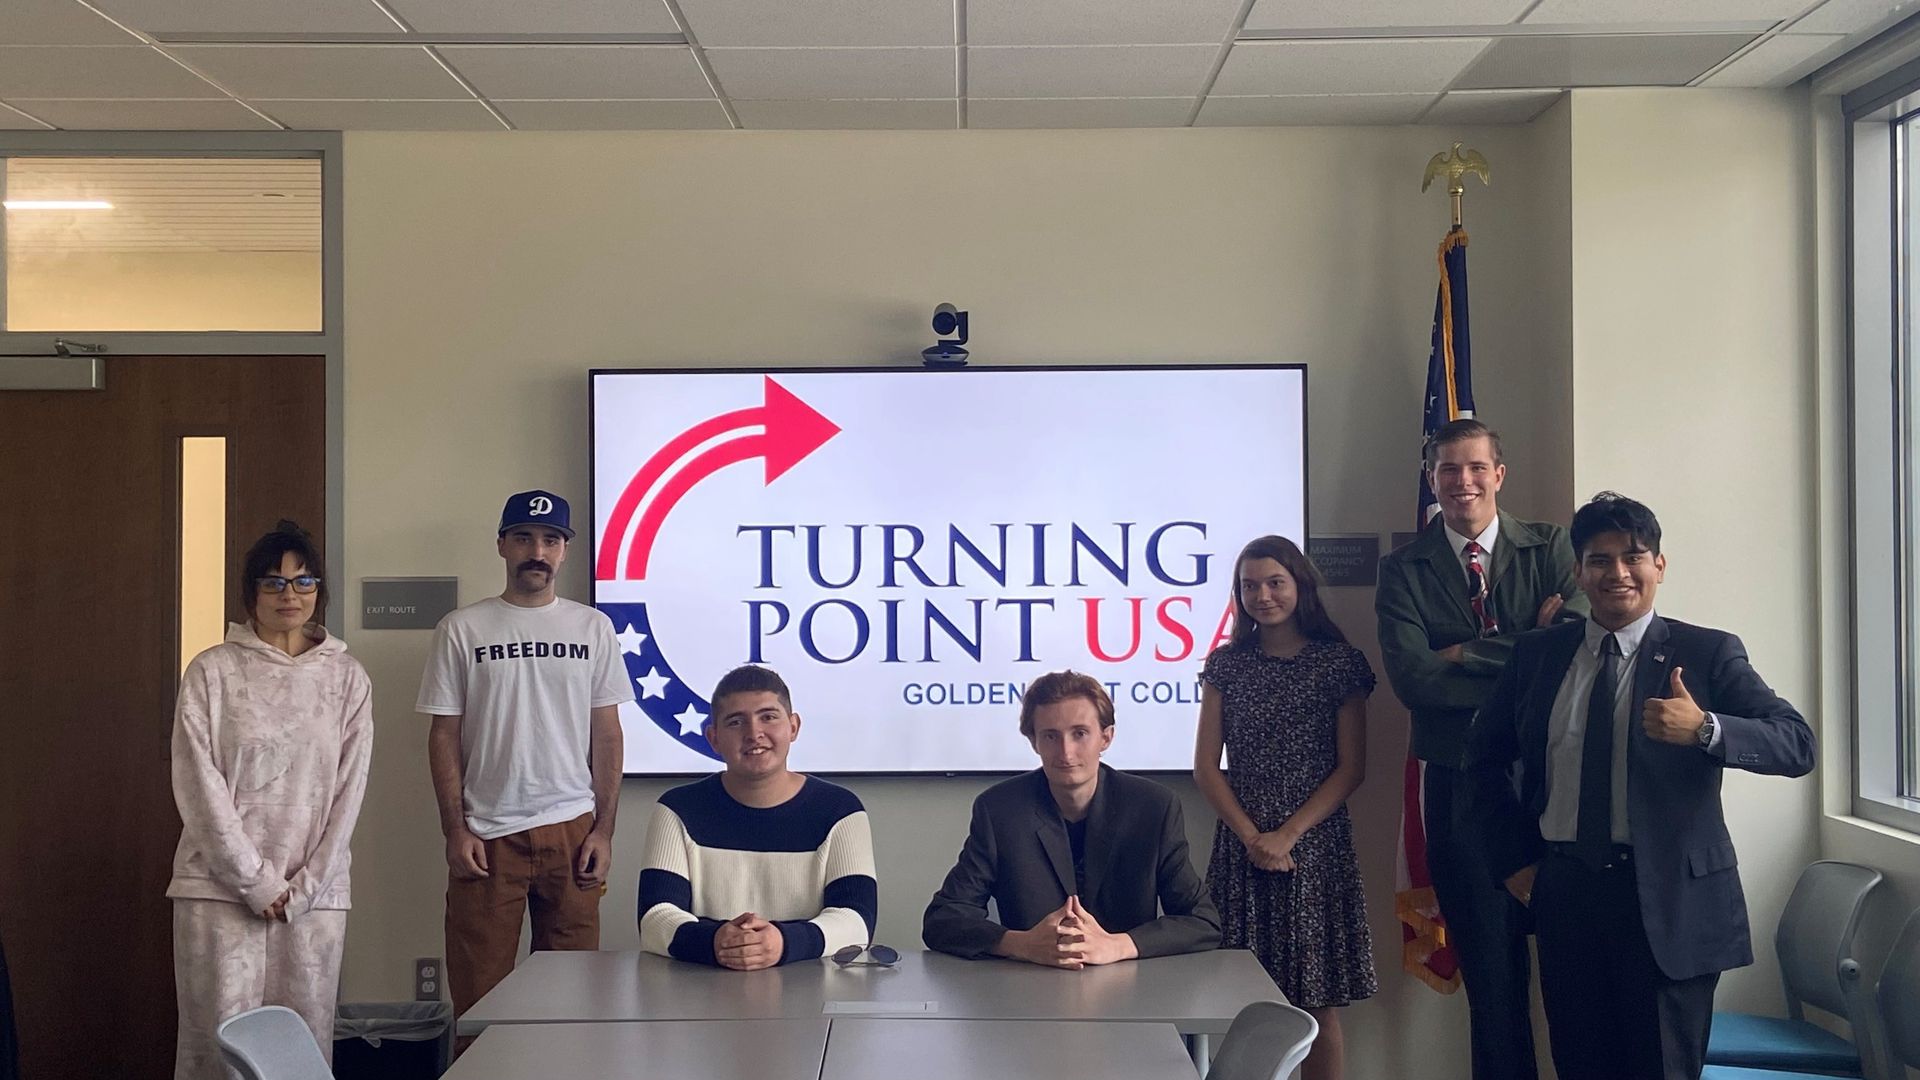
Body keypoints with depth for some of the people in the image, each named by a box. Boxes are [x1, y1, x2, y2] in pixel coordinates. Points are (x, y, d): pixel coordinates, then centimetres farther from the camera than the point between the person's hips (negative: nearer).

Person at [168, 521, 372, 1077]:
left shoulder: (347, 678, 7)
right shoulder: (212, 671, 1)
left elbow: (349, 788, 4)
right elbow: (198, 785, -4)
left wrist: (304, 887, -3)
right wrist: (255, 880, -8)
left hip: (315, 892, 2)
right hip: (221, 886, -1)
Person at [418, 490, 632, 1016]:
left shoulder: (592, 628, 7)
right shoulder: (462, 629, 3)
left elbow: (606, 733, 7)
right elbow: (445, 734, 3)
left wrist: (603, 829, 1)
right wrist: (454, 829, -4)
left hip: (571, 829, 1)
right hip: (487, 834, -1)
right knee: (479, 991, 2)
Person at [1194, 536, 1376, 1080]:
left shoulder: (1340, 663, 2)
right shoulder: (1226, 665, 8)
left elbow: (1351, 768, -2)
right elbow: (1206, 766, 4)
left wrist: (1287, 835, -11)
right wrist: (1252, 837, -8)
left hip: (1315, 845, -2)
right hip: (1241, 846, 2)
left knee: (1318, 1007, 1)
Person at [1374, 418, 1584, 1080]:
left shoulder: (1551, 549, 3)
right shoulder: (1403, 570, 2)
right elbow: (1412, 680, -11)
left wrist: (1468, 654, -13)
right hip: (1461, 784, 0)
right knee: (1491, 971, 10)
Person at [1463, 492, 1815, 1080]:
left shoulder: (1708, 653, -1)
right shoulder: (1537, 654, 9)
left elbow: (1798, 745, -11)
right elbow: (1485, 757, 18)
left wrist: (1704, 728, -29)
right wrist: (1514, 859, 9)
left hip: (1669, 898, -3)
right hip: (1563, 893, 3)